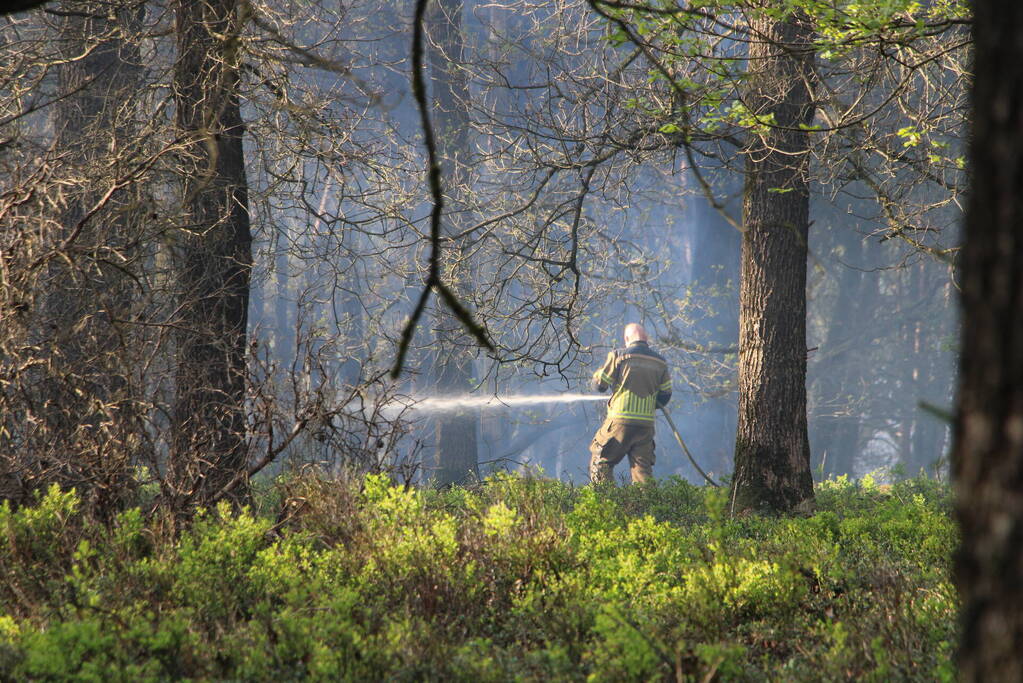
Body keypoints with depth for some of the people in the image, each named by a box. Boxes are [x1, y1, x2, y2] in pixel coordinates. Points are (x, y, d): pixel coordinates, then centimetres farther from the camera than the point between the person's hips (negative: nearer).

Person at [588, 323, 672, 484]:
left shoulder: (618, 356, -4)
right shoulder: (659, 362, 9)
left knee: (600, 460, 8)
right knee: (642, 466, 7)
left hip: (620, 421, -4)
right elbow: (665, 396, 14)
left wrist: (597, 374, 25)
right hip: (646, 423, 4)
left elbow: (600, 385, 2)